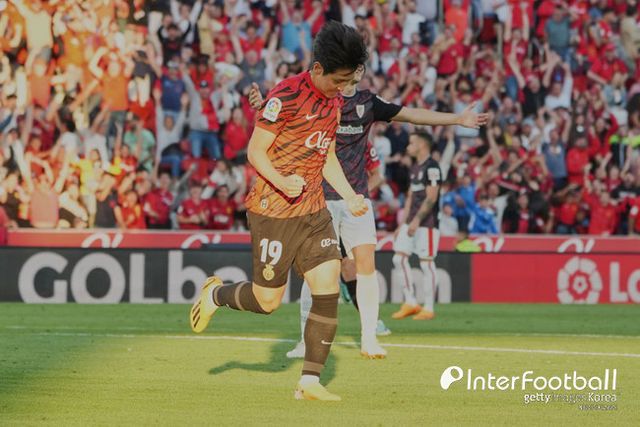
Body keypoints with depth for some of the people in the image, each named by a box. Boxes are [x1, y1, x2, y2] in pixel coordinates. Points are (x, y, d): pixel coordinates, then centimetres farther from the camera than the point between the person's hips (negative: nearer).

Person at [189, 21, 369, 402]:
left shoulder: (334, 102, 10)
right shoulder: (286, 96, -15)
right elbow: (256, 151, -13)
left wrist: (350, 196, 11)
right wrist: (281, 182, -31)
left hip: (314, 212, 7)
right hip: (273, 212, -7)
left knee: (329, 291, -6)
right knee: (268, 300, 1)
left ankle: (311, 382, 0)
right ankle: (215, 295, 33)